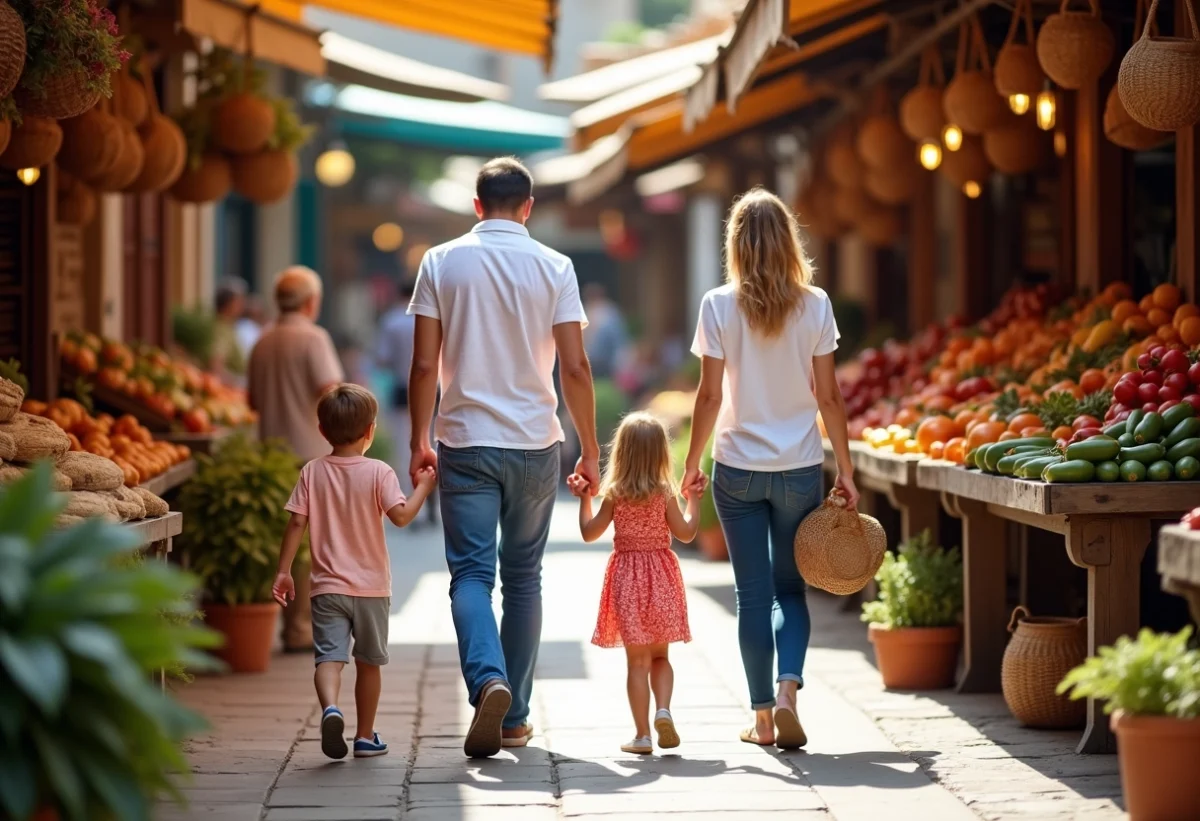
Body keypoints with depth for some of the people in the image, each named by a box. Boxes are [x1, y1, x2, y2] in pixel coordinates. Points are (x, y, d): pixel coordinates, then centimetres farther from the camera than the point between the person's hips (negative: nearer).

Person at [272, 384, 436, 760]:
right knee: (369, 662, 14)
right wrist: (423, 487, -1)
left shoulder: (312, 472, 0)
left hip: (327, 587, 0)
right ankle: (365, 735, 20)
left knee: (329, 657, -8)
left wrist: (283, 572, 1)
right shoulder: (378, 472, -6)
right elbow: (401, 516, -16)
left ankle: (330, 707, -37)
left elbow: (296, 523, -4)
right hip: (372, 587, 0)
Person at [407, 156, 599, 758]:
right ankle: (514, 716, 15)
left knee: (471, 573, -1)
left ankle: (488, 682, -27)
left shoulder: (441, 262, 1)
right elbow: (575, 369, -4)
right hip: (535, 444, 1)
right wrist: (590, 451, 4)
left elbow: (424, 365, -2)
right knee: (522, 577, 12)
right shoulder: (553, 268, -1)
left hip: (465, 443, -1)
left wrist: (419, 443, 8)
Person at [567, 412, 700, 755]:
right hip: (661, 578, 1)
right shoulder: (665, 493, -6)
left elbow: (590, 533, 2)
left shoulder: (614, 494, -6)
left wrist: (584, 499, 13)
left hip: (627, 579, 0)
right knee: (660, 656, 15)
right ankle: (663, 709, -10)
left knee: (638, 661, 3)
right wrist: (693, 501, 10)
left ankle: (642, 734, 0)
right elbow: (686, 533, -2)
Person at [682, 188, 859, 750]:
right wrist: (846, 470, 6)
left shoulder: (719, 306, -6)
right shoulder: (814, 305, -4)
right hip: (800, 468, 1)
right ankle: (787, 689, -9)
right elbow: (829, 396, -2)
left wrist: (691, 463, 5)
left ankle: (763, 715, 10)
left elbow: (710, 395, -6)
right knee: (790, 587, 13)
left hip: (738, 469, -1)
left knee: (754, 593, 8)